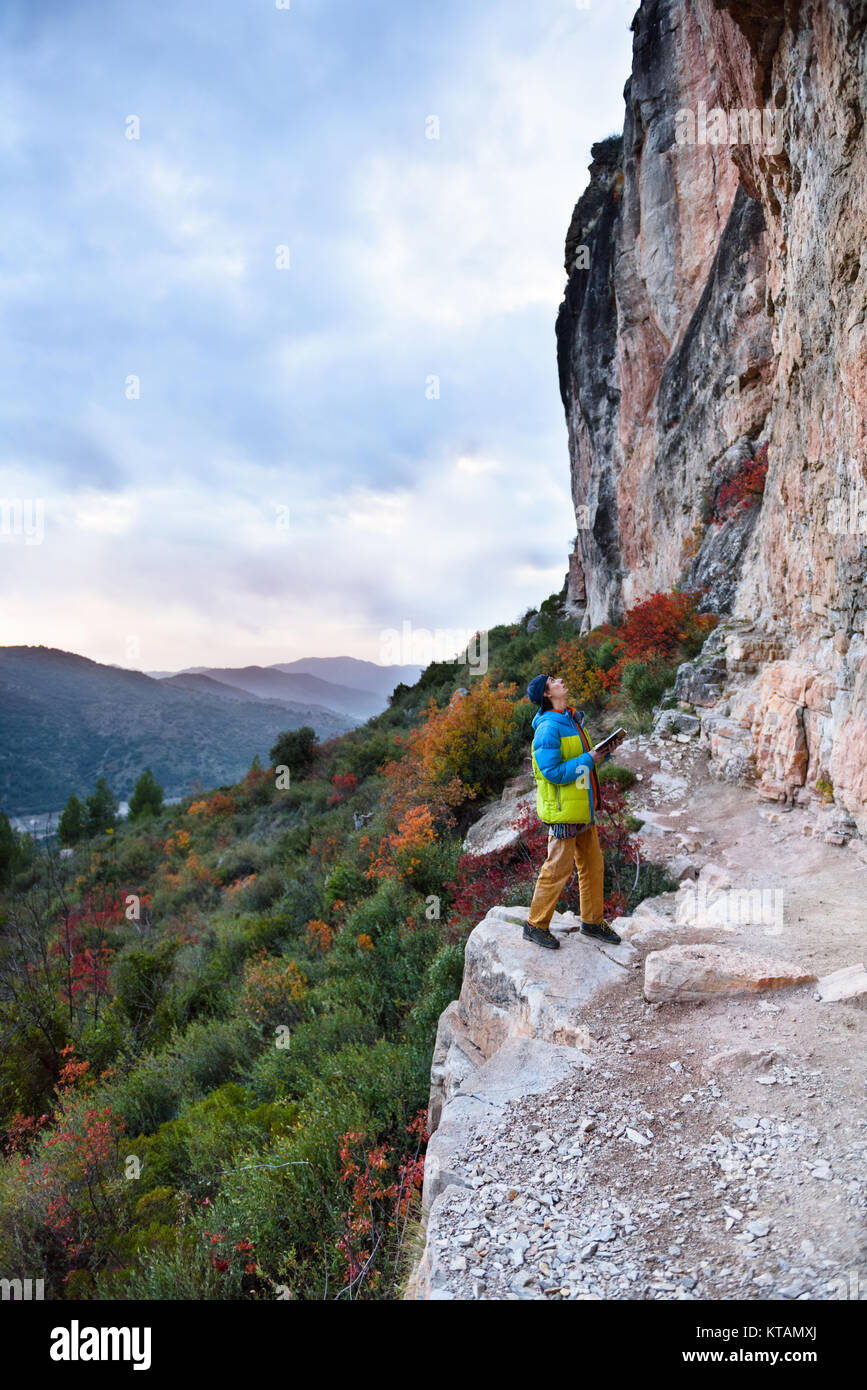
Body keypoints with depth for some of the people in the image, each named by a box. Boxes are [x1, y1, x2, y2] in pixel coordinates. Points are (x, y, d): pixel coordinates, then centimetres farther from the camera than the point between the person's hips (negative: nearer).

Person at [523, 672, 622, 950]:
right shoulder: (548, 728, -18)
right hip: (563, 812, -9)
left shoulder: (573, 721, 11)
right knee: (558, 869, -1)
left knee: (593, 865, 16)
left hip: (583, 809, 9)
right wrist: (588, 760, -19)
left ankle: (592, 921, 31)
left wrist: (603, 753, 3)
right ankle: (536, 925, 13)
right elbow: (553, 772, -24)